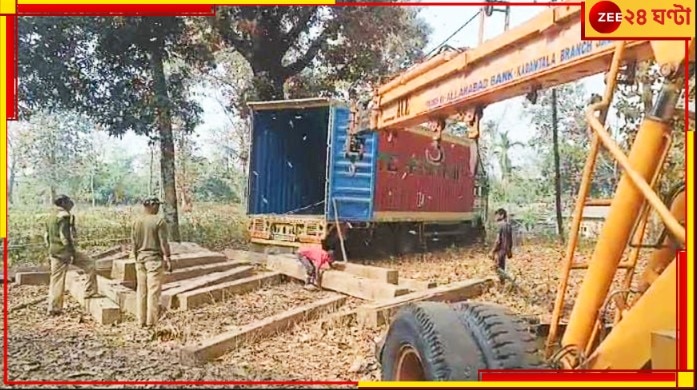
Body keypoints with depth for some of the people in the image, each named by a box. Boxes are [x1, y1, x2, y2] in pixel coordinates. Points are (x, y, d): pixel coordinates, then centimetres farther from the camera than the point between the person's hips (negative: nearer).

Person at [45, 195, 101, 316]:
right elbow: (65, 236, -20)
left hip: (54, 251, 9)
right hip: (64, 251, -9)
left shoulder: (51, 216, 16)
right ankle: (90, 292, 6)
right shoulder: (63, 215, -13)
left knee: (55, 280, 11)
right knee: (89, 264, 4)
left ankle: (54, 308, 14)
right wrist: (71, 253, -18)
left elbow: (47, 236, 21)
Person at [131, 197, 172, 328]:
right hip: (155, 259, -6)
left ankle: (141, 321, 18)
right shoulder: (159, 221, -11)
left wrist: (137, 258, 19)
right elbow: (163, 242, -12)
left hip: (140, 259, 6)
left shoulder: (136, 222, 6)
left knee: (141, 290, 11)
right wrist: (168, 258, -5)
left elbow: (134, 243, 9)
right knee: (153, 291, -1)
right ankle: (151, 322, 2)